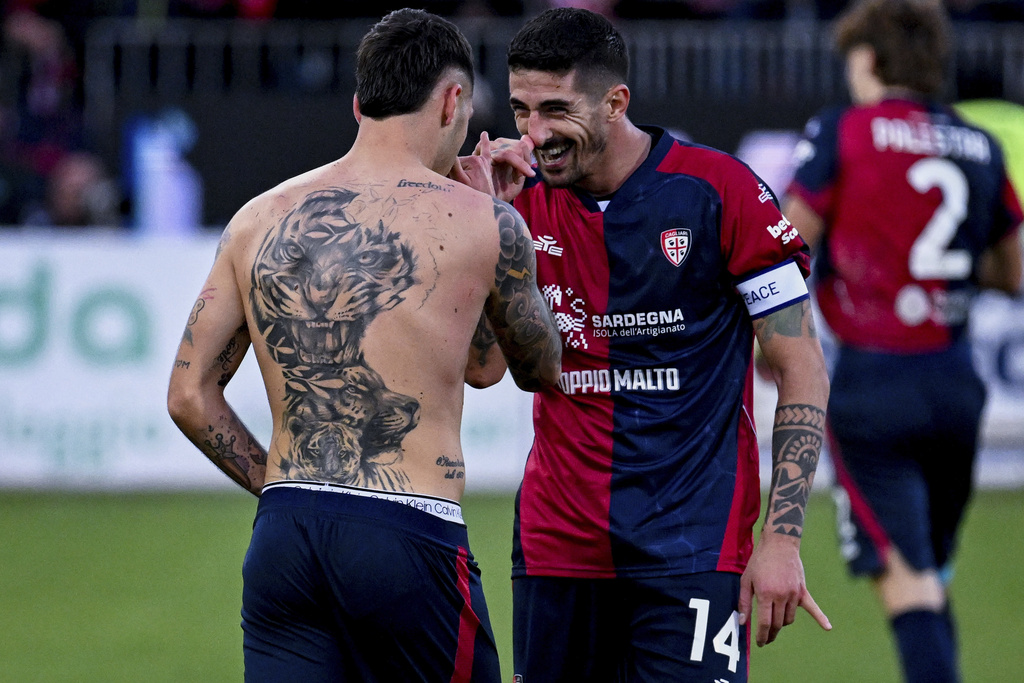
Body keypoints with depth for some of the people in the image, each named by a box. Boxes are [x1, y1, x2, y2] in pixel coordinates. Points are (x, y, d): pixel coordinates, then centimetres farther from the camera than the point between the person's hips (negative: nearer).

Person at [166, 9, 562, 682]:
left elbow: (190, 396, 10)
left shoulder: (258, 220, 9)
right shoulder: (479, 222, -1)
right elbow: (542, 369, 16)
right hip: (409, 538, -4)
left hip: (281, 538, 4)